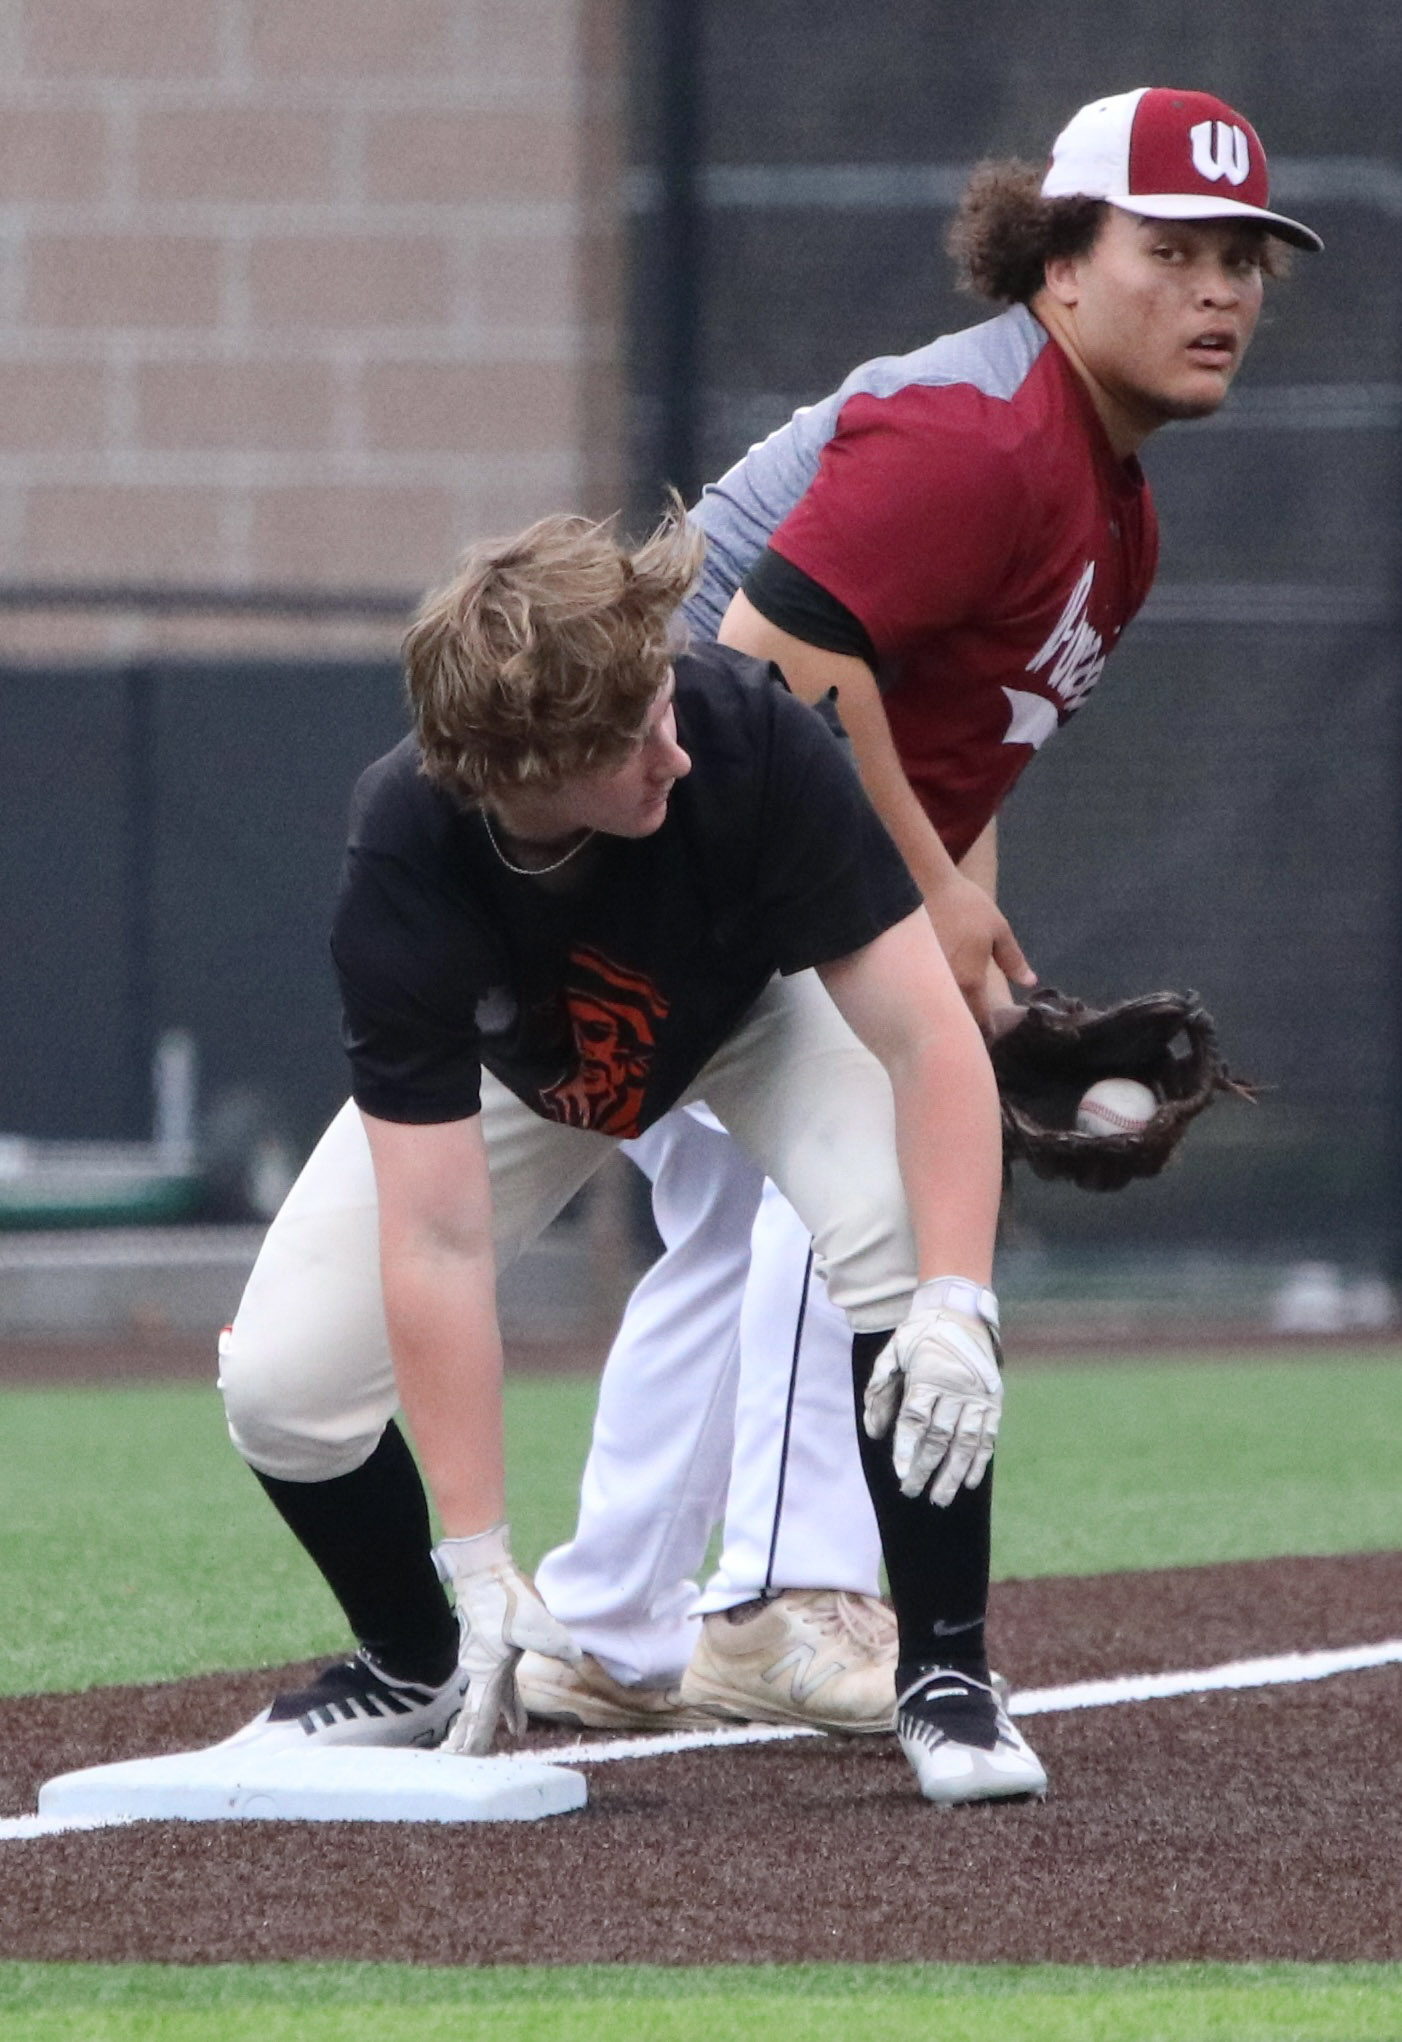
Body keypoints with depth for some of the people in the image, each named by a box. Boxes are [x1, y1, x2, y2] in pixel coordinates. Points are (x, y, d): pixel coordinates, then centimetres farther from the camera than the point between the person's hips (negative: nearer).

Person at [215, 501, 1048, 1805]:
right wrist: (480, 1563, -37)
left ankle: (945, 1672, -12)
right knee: (281, 1381, -12)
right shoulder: (405, 865, -38)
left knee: (900, 1241, -31)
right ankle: (416, 1665, 19)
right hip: (517, 1063, 1)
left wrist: (957, 1305, -49)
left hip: (763, 1009, -1)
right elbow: (438, 1239, -36)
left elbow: (927, 1038, -35)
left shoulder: (751, 741, -39)